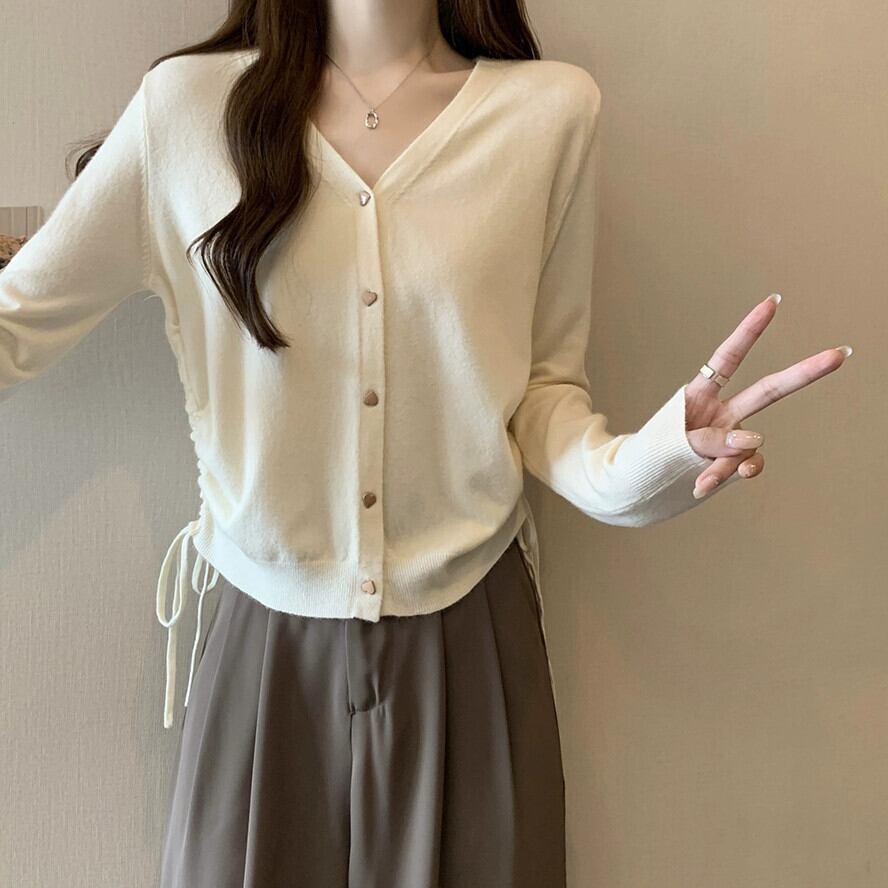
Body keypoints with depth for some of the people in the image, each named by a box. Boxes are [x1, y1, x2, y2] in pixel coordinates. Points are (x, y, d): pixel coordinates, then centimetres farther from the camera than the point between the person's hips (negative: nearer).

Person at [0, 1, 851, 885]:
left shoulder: (554, 108, -4)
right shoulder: (187, 103, -5)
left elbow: (544, 382, 0)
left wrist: (630, 465, -19)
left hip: (471, 638, 0)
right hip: (265, 643, 0)